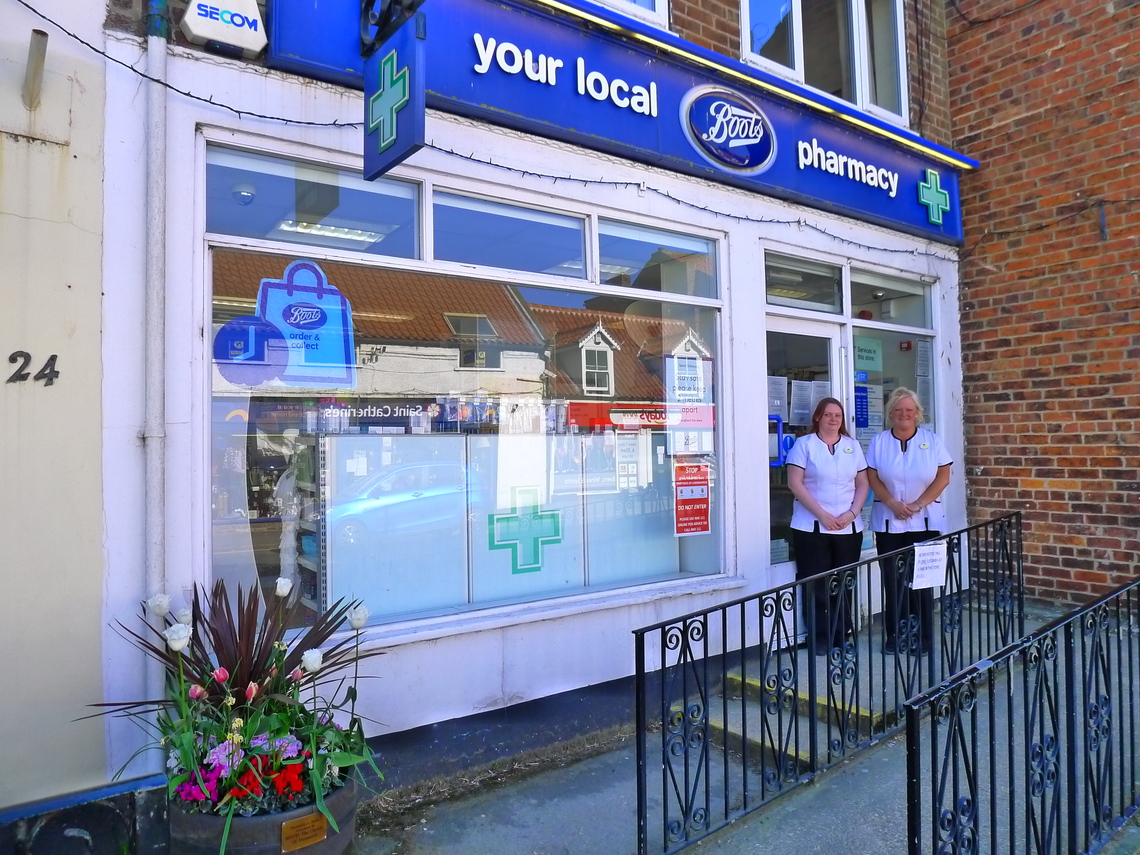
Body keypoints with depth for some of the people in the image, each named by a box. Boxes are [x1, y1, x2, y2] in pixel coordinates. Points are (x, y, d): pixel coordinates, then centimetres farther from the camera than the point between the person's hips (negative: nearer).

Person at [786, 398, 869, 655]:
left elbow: (863, 484, 11)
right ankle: (819, 639, 9)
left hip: (848, 527, 3)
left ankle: (842, 636, 17)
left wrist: (851, 513, -5)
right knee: (816, 585, -1)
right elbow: (795, 483, -7)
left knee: (843, 584, 6)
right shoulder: (804, 444, 0)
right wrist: (822, 515, -13)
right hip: (812, 527, -3)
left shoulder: (852, 446, 12)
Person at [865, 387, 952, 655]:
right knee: (893, 580, 0)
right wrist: (894, 504, -13)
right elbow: (873, 478, 0)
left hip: (925, 520, 0)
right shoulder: (879, 441, 4)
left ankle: (922, 637, 11)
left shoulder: (932, 440, 3)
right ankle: (894, 636, 8)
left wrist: (918, 504, -10)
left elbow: (943, 477, 0)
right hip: (889, 521, 0)